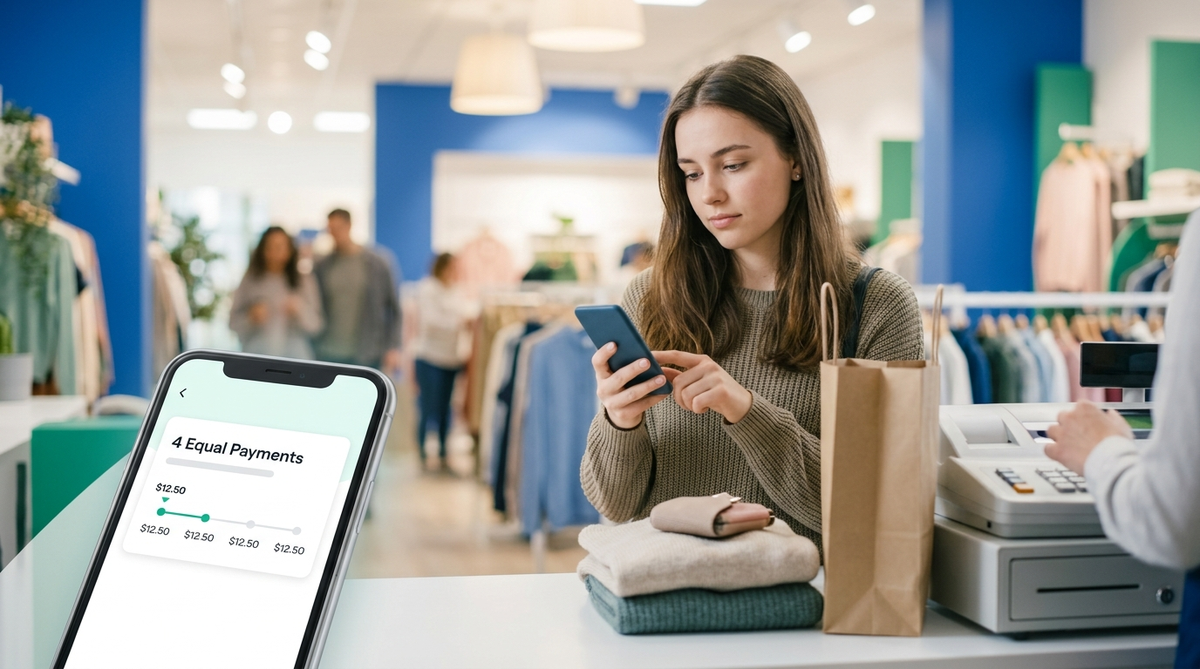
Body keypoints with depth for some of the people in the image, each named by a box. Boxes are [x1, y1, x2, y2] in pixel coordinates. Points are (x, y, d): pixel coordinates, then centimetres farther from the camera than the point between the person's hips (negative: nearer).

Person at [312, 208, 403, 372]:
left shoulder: (377, 263, 1)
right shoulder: (321, 267, 6)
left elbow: (394, 307, 3)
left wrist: (393, 348, -3)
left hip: (366, 357, -2)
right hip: (328, 356, 2)